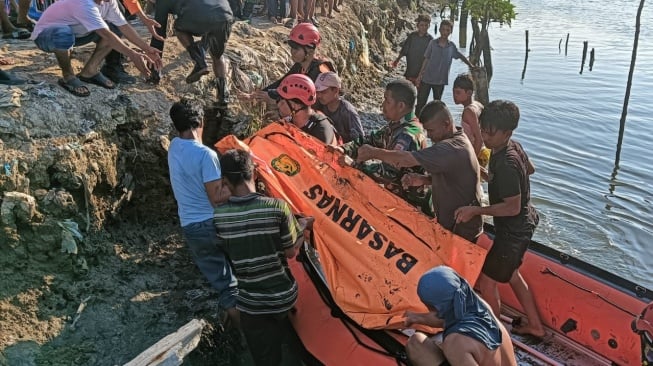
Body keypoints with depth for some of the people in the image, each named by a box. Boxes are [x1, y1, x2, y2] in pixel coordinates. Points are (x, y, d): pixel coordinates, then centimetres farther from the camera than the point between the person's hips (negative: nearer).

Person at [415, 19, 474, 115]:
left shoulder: (452, 46, 0)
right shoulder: (433, 43, -4)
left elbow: (461, 57, 13)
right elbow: (426, 59, 1)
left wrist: (472, 66, 11)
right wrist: (420, 75, 0)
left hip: (440, 81, 2)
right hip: (427, 78, -1)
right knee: (421, 102, -1)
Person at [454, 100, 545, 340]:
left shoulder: (505, 164, -32)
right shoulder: (513, 146, -4)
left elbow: (513, 207, -29)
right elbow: (530, 169, 15)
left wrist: (475, 210, -31)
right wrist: (494, 177, 18)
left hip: (514, 231, -10)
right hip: (523, 223, 10)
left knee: (487, 282, 3)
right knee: (510, 273, 26)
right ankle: (535, 326, 40)